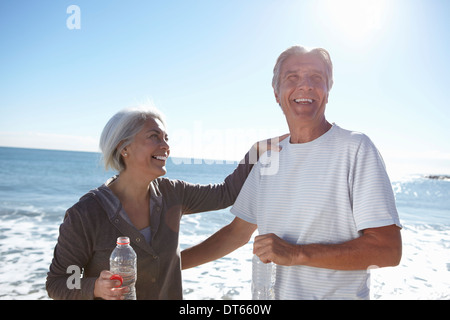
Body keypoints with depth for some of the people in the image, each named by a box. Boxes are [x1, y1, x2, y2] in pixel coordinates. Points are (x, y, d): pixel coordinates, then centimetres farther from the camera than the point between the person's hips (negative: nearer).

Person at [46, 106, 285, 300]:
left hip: (169, 294, 5)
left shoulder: (171, 194, -10)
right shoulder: (85, 215, -22)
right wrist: (96, 288, -31)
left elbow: (226, 193, 0)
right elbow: (57, 282, -12)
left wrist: (258, 149, -8)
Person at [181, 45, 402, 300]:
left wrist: (297, 254, -23)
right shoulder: (268, 160, 2)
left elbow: (389, 249, -18)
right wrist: (172, 263, 5)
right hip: (277, 293, 5)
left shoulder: (356, 148, -14)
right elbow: (237, 233, 8)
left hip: (341, 294, -4)